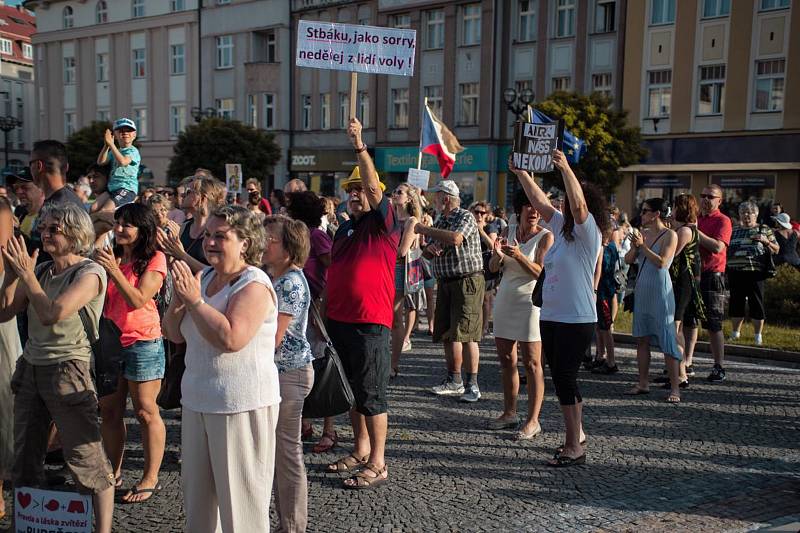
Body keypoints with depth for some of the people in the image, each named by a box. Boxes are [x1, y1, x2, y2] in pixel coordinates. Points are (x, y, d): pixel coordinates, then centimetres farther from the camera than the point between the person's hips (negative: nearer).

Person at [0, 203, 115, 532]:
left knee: (86, 458, -4)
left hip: (68, 371, -7)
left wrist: (27, 274, -13)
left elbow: (52, 314, -23)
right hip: (30, 367, 7)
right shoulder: (40, 270, 10)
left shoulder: (90, 273, -10)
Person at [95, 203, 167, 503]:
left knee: (145, 412, 1)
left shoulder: (154, 259, -6)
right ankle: (115, 472, 23)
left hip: (142, 342, -6)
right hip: (110, 341, 6)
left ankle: (150, 479, 10)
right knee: (109, 412, 10)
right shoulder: (112, 256, 12)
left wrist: (114, 270, -24)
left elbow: (138, 300, -15)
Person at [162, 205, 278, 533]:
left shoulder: (254, 284, -14)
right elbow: (174, 334, 10)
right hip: (197, 400, 8)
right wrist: (180, 298, -8)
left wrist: (195, 300, -21)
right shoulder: (203, 277, 9)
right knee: (196, 495, 19)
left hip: (241, 405, -8)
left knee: (240, 497, 3)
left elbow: (231, 338, -28)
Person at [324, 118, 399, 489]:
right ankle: (360, 451, 30)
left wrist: (359, 145, -22)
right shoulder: (345, 228, 16)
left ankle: (377, 464, 6)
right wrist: (326, 309, 17)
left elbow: (373, 185, -20)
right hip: (339, 319, 8)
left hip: (371, 322, -8)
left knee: (371, 394, -3)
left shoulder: (383, 222, -4)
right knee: (351, 391, 16)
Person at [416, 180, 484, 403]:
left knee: (465, 334, -11)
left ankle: (472, 384, -4)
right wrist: (430, 249, -7)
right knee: (446, 334, 10)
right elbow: (427, 254, 19)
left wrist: (424, 230, -17)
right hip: (445, 283, 8)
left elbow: (455, 238, -29)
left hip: (467, 281, -8)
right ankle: (454, 381, 21)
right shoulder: (439, 222, 16)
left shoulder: (465, 217, -9)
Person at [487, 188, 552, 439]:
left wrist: (518, 255, -28)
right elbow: (493, 268, 8)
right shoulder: (510, 233, 11)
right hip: (505, 300, 6)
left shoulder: (545, 236, -5)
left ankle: (533, 421, -2)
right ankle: (509, 413, 21)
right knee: (506, 359, 10)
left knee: (532, 363, -5)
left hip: (530, 301, -6)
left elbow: (540, 271, -14)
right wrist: (497, 255, -13)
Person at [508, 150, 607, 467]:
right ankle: (576, 434, 27)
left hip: (576, 320, -8)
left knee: (566, 379, -7)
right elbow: (539, 201, 18)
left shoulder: (588, 232, -9)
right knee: (560, 378, 13)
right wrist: (521, 173, 15)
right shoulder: (561, 227, 13)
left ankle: (574, 448, 1)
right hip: (550, 317, 8)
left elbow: (579, 204, -27)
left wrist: (566, 169, -34)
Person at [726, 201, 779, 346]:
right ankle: (735, 333, 21)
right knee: (736, 303, 9)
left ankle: (758, 336, 11)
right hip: (735, 273, 3)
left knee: (756, 303, 1)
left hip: (755, 273, -3)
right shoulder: (734, 230, 15)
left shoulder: (764, 229, 7)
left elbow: (776, 250, 6)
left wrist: (766, 241, -11)